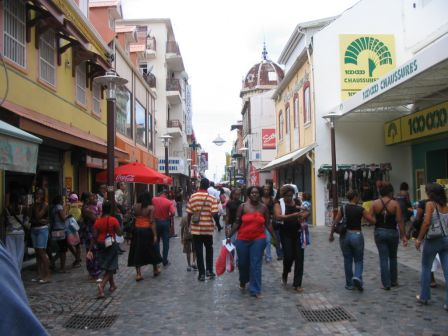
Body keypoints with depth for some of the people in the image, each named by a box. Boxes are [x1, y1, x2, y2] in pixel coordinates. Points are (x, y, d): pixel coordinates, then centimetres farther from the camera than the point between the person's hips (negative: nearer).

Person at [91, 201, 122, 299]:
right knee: (110, 268, 3)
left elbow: (94, 237, -5)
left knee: (107, 267, 20)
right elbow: (119, 233, -12)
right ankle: (101, 285, -18)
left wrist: (90, 250, -2)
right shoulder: (113, 220, -13)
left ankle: (112, 284, 36)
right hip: (111, 245, -4)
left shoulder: (98, 221, -4)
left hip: (101, 245, 4)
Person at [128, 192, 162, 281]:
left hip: (136, 230, 3)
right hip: (147, 231, -2)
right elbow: (152, 222, -13)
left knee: (137, 251, 8)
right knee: (151, 250, 14)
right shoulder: (151, 208, -9)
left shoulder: (135, 206, 2)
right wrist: (155, 235, -12)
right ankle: (155, 270, 30)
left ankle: (138, 274, 6)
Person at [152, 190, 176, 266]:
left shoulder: (154, 200, -4)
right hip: (165, 222, -2)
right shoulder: (169, 202, -10)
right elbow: (173, 212, -21)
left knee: (156, 241, 16)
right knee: (165, 242, 6)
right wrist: (169, 217, 0)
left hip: (156, 221, 2)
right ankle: (165, 261, 7)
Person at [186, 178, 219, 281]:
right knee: (209, 249, 19)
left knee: (199, 251, 6)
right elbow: (214, 213, -13)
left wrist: (188, 225, 10)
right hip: (208, 227, 0)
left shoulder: (193, 197, -3)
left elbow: (189, 213, -3)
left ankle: (202, 273, 7)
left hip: (196, 228, 0)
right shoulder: (212, 198, -6)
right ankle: (209, 270, 18)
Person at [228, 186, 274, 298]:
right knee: (242, 263, 13)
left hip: (258, 240, 0)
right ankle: (243, 282, 42)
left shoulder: (264, 208, 1)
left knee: (256, 265, -2)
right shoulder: (243, 206, -3)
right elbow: (237, 223, 1)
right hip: (242, 240, 0)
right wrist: (229, 236, -2)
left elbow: (267, 224, 6)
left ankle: (255, 290, 7)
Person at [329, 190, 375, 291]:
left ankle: (349, 284, 19)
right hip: (357, 236, -3)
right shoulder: (360, 209, -9)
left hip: (344, 236, 3)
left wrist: (331, 234, 12)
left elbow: (335, 223, 1)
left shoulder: (342, 209, -2)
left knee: (347, 260, 13)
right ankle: (357, 277, -14)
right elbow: (373, 221, -5)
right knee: (358, 260, 12)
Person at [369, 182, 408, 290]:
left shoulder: (375, 203, -4)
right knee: (393, 257, 18)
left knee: (383, 258, 6)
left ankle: (386, 284, 6)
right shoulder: (395, 204, -9)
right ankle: (393, 281, 28)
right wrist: (403, 236, -6)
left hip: (379, 232, 0)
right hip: (392, 232, 0)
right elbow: (399, 221, -11)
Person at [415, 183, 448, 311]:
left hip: (433, 240, -5)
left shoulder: (430, 204, -8)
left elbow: (426, 222, -15)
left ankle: (424, 297, 23)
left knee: (426, 268, 13)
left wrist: (419, 239, -9)